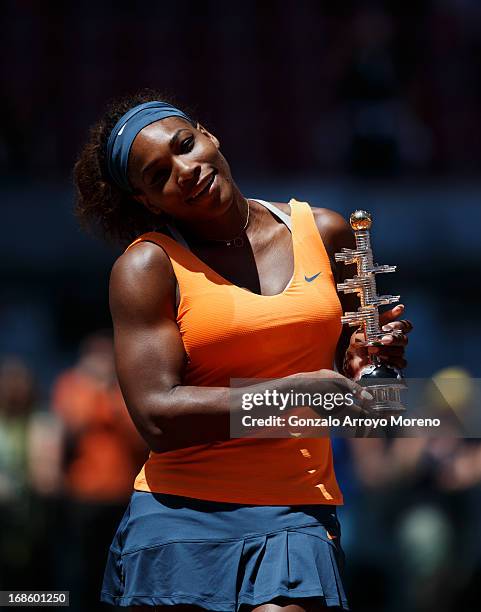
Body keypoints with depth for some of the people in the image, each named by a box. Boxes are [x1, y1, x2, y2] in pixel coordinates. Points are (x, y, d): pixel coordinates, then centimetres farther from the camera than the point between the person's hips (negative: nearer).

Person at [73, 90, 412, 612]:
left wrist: (369, 359, 1)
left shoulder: (323, 233, 10)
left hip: (299, 510, 1)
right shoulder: (145, 267, -1)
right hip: (181, 510, -1)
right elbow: (157, 417, -11)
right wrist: (294, 392, -14)